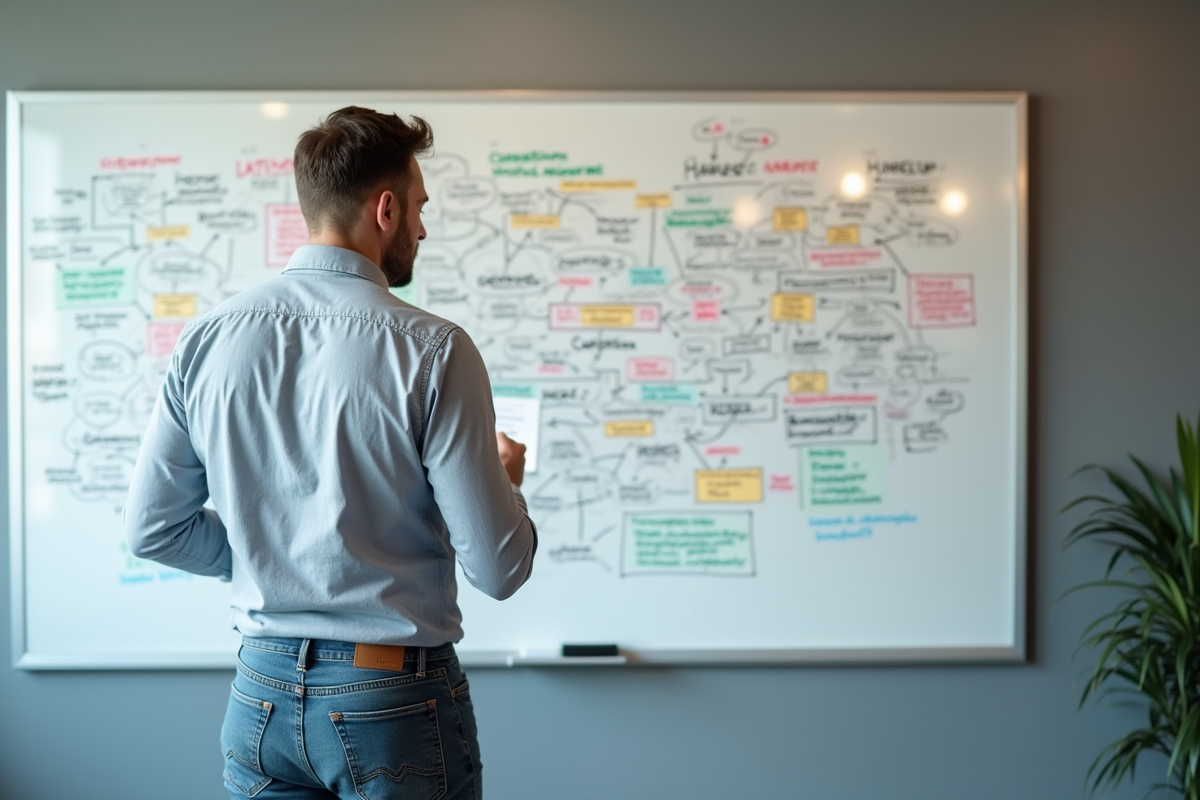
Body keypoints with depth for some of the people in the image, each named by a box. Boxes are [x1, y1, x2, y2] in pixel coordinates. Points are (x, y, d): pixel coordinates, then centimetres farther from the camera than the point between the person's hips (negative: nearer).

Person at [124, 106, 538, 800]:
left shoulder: (207, 338, -2)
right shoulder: (433, 351, -17)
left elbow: (152, 529, 4)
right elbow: (499, 568, -15)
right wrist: (505, 479, 5)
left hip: (262, 696, 4)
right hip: (394, 699, -4)